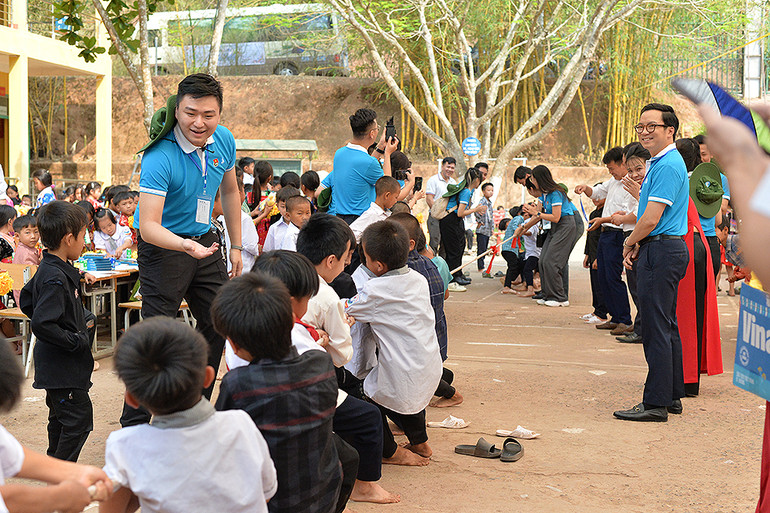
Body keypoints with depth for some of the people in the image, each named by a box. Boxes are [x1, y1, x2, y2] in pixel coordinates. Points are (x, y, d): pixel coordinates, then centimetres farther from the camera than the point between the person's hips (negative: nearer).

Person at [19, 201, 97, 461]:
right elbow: (41, 325, -31)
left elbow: (26, 300, 22)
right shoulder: (56, 279, -25)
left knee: (60, 415, 21)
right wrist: (77, 341, -23)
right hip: (61, 365, -11)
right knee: (79, 416, -5)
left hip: (56, 362, 11)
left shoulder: (47, 269, 7)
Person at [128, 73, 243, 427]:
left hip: (204, 239, 7)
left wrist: (236, 247, 12)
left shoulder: (223, 140, -7)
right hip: (163, 247, -7)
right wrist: (185, 246, -52)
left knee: (218, 324, 13)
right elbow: (148, 225, -34)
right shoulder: (160, 157, -28)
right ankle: (133, 425, 1)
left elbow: (230, 192, 11)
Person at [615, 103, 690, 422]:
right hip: (666, 250, 11)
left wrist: (630, 243, -3)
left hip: (661, 252, -11)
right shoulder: (661, 162, 17)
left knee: (656, 329, -7)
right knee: (667, 326, 14)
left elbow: (651, 219, -20)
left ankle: (656, 403, -3)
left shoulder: (667, 166, -17)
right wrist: (636, 243, 7)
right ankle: (672, 396, 22)